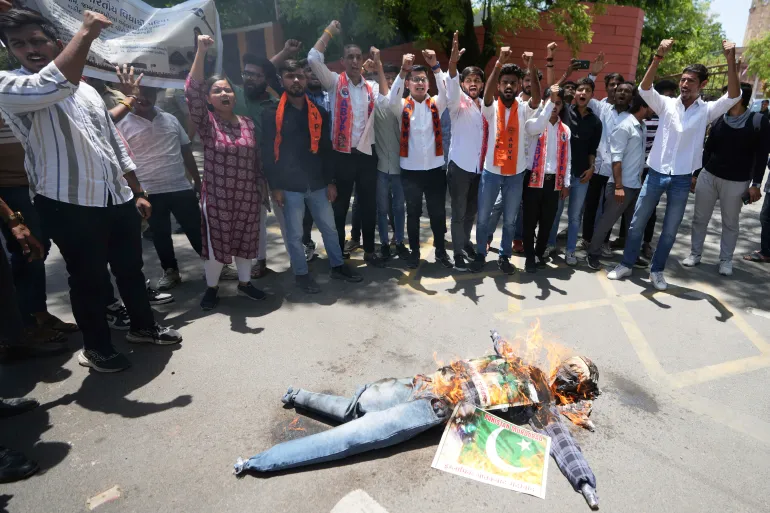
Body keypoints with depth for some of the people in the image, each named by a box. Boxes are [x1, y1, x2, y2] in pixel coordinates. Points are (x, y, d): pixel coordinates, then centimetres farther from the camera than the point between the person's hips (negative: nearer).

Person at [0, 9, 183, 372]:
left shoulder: (87, 91, 16)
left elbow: (116, 145, 17)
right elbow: (55, 85, -28)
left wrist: (137, 193, 13)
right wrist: (87, 32, -21)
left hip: (118, 198, 6)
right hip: (69, 205, -5)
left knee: (131, 267, 16)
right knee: (89, 279, 6)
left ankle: (143, 326, 35)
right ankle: (96, 348, 25)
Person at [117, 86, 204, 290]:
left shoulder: (171, 120, 8)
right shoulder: (124, 125, -1)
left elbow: (186, 152, 12)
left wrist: (198, 181, 11)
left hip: (181, 188, 2)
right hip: (149, 192, -1)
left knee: (196, 230, 7)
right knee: (160, 234, 10)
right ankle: (170, 271, 26)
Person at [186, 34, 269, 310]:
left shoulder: (247, 122, 5)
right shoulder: (206, 122, -5)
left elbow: (257, 159, 8)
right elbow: (192, 91, -20)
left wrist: (263, 188, 9)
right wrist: (201, 52, -26)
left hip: (247, 196, 3)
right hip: (217, 197, -3)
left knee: (245, 241, 14)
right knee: (216, 244, 8)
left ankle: (244, 283, 32)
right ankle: (212, 288, 26)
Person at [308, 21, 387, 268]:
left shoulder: (370, 87, 13)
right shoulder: (335, 82, 1)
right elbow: (314, 58, -10)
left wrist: (379, 68, 6)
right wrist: (329, 32, -3)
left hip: (367, 154, 4)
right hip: (342, 154, -3)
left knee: (369, 206, 10)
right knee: (340, 206, 7)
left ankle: (369, 250, 25)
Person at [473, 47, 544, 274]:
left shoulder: (524, 109, 1)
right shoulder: (491, 107, -2)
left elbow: (537, 99, -19)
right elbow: (487, 93, -22)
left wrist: (532, 69, -32)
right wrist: (499, 63, -34)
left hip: (515, 174, 1)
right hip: (491, 172, -1)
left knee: (510, 220, 11)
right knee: (483, 217, 8)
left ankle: (504, 256, 26)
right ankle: (480, 254, 26)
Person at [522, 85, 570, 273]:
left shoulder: (565, 130, 12)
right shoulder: (533, 123, -1)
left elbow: (567, 159, 13)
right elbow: (537, 127, -28)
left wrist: (566, 183, 8)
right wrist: (549, 101, -28)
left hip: (554, 181, 4)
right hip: (535, 179, -4)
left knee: (547, 222, 9)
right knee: (530, 221, 1)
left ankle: (540, 254, 24)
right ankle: (530, 257, 12)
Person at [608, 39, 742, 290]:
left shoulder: (706, 111, 2)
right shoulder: (666, 104, 1)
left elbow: (733, 96, -14)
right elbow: (644, 88, -12)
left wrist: (731, 60, -21)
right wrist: (659, 56, -25)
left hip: (682, 179, 1)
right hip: (656, 174, 0)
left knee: (670, 231, 8)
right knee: (637, 224, 5)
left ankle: (656, 270, 22)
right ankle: (626, 264, 20)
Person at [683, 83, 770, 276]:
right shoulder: (719, 121, 5)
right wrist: (696, 174, 10)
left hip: (736, 182, -3)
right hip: (708, 176, 3)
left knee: (730, 223, 6)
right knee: (700, 218, 6)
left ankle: (726, 260, 17)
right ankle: (695, 254, 18)